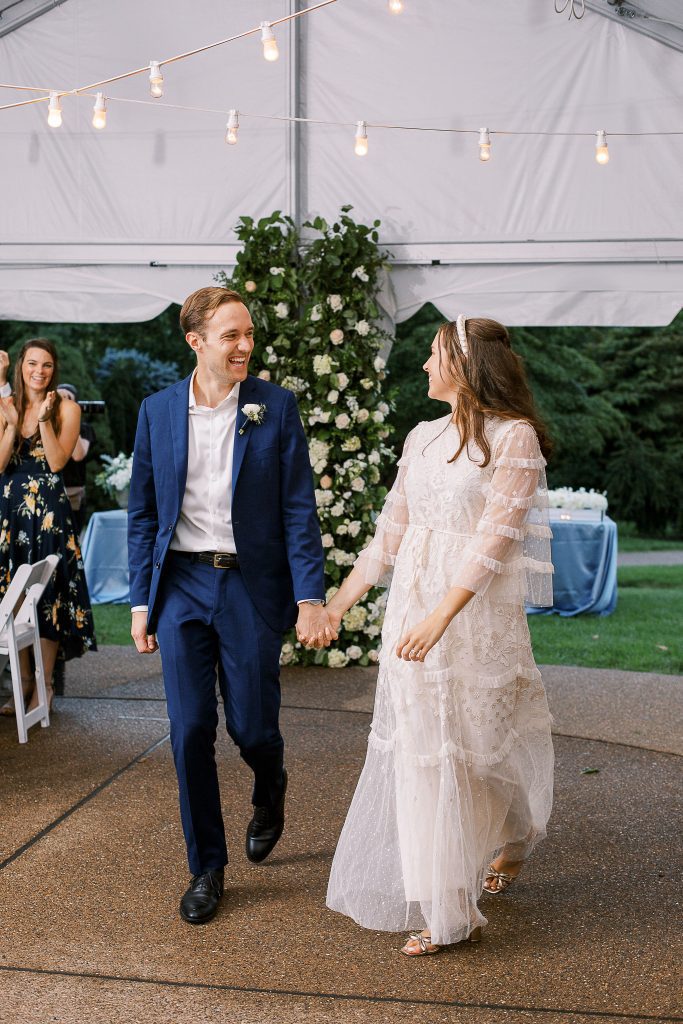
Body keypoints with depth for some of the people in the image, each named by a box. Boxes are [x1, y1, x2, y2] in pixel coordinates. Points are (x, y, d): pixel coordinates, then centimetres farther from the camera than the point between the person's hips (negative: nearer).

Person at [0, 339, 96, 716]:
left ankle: (44, 685, 8)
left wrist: (44, 418, -16)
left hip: (49, 511, -3)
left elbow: (57, 461, -11)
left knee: (49, 592, -2)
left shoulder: (67, 409, -1)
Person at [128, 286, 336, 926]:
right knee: (191, 731, 2)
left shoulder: (275, 406, -2)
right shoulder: (157, 410, 3)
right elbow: (143, 513, 8)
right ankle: (206, 868, 20)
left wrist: (310, 598, -12)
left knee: (252, 726, 3)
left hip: (251, 585, -1)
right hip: (181, 585, 2)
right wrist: (141, 602, 4)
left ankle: (270, 790, 40)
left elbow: (299, 508, -4)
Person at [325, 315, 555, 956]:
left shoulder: (513, 436, -9)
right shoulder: (422, 438, 11)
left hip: (477, 610, -6)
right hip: (411, 603, 6)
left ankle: (514, 837, 31)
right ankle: (442, 906, 23)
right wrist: (339, 600, 13)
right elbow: (390, 532, 15)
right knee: (419, 746, 9)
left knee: (478, 742, 3)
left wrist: (440, 617, -25)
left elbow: (494, 537, -18)